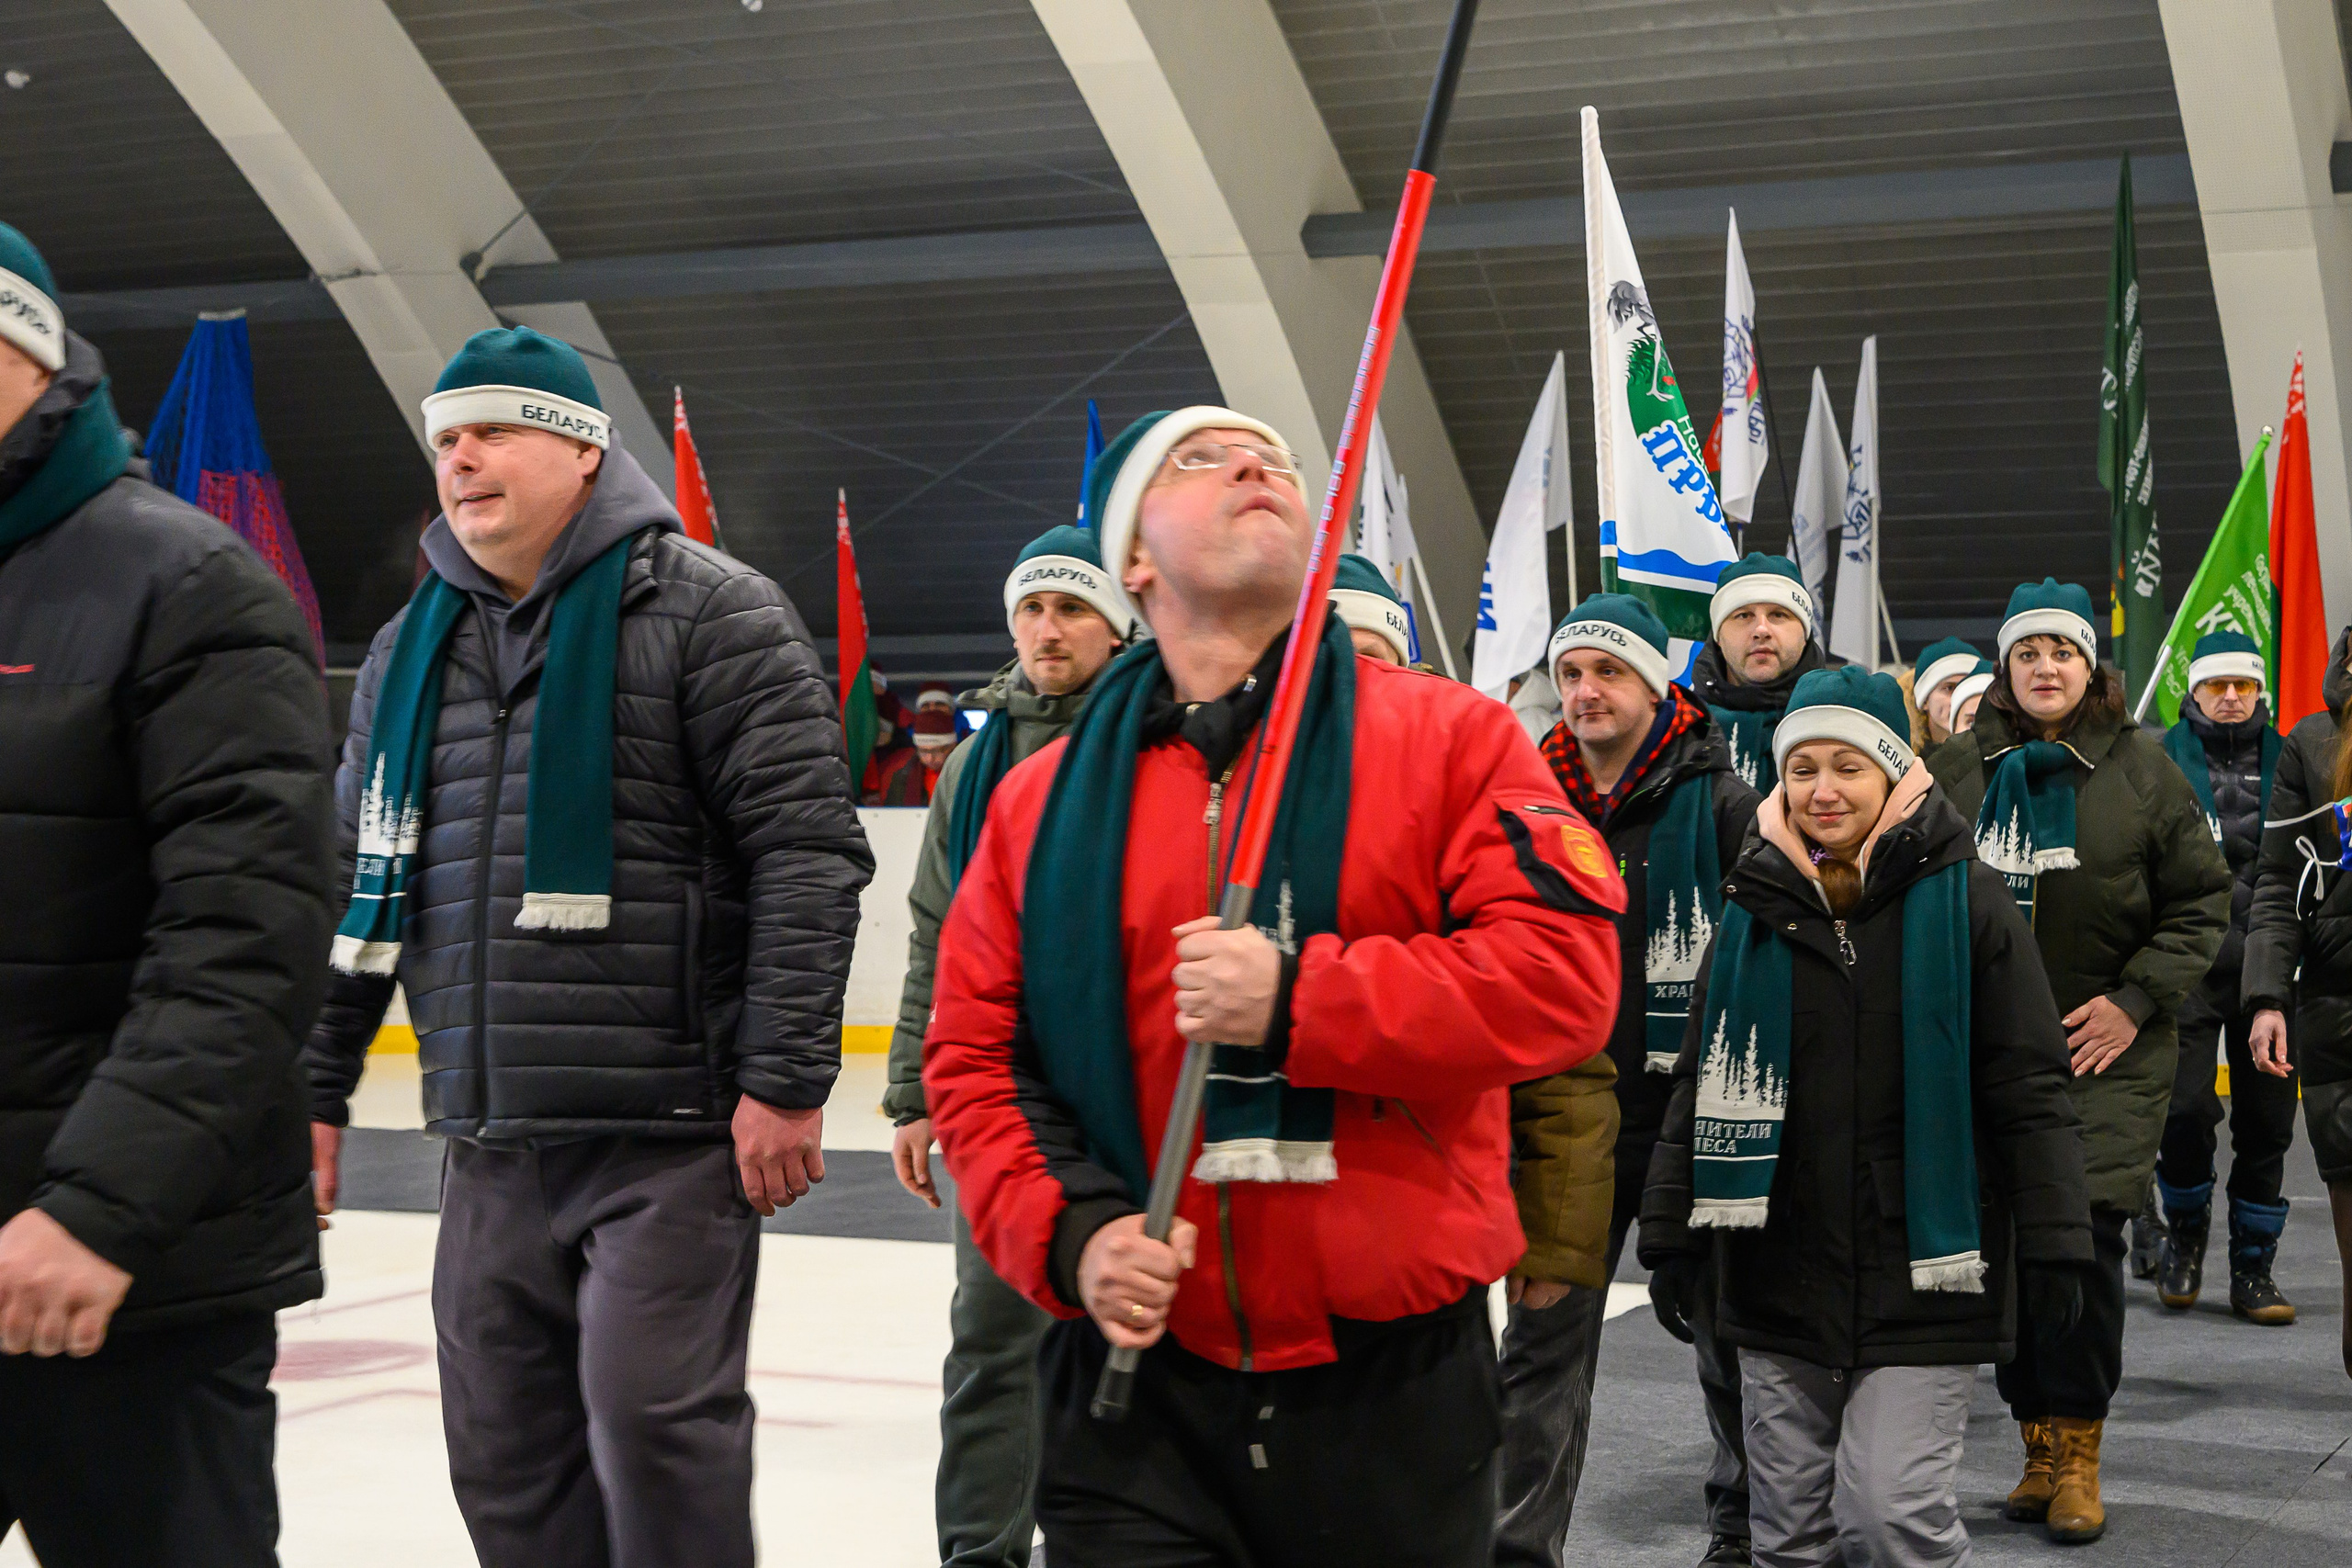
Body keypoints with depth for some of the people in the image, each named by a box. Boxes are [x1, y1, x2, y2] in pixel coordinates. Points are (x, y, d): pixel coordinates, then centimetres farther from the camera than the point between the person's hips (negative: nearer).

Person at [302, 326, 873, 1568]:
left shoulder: (708, 611, -5)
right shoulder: (411, 648, 16)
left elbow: (806, 849, -11)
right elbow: (356, 882, 20)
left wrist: (785, 1078, -16)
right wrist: (313, 1087, 16)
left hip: (669, 1136, -6)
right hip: (488, 1146, 7)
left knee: (653, 1424, -10)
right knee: (505, 1456, 9)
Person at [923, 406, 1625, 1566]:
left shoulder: (1446, 736, -1)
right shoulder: (1041, 797, 7)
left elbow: (1566, 976, -12)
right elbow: (972, 1054, 8)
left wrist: (1300, 1003, -20)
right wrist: (1069, 1232, -8)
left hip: (1390, 1375, 0)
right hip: (1136, 1366, 1)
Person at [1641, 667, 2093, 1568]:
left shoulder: (1964, 900, -2)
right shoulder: (1755, 905, 7)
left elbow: (2028, 1087, -2)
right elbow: (1702, 1081, 13)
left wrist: (2054, 1242, -5)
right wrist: (1669, 1226, 9)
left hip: (1922, 1271, -3)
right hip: (1780, 1270, 4)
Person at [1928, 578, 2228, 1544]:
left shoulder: (2140, 769, 2)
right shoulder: (1958, 772, 8)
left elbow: (2201, 901, 3)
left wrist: (2138, 1001, -6)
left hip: (2106, 1051, -3)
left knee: (2084, 1235, -10)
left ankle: (2076, 1455, 0)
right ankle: (2039, 1443, 13)